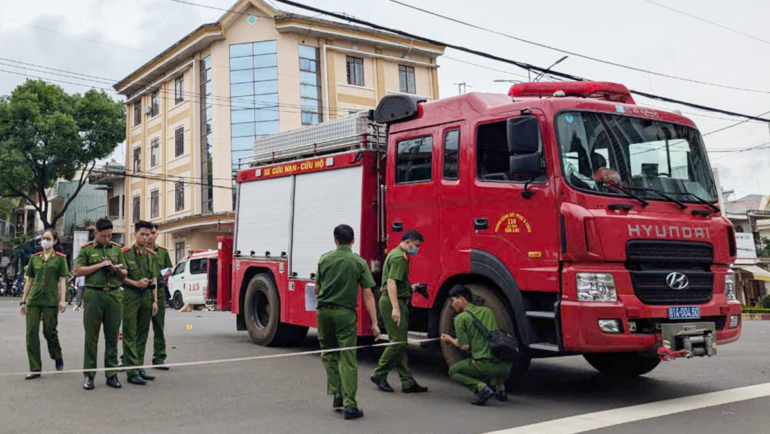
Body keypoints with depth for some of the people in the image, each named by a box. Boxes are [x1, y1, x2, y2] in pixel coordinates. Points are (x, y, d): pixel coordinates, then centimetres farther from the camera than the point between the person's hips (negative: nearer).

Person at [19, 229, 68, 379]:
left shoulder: (60, 258, 5)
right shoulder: (34, 258, 13)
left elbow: (62, 281, 1)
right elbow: (29, 280, 15)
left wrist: (63, 300, -9)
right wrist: (23, 300, 12)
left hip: (51, 300, -3)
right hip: (33, 300, 3)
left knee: (49, 331, 0)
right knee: (31, 332, -3)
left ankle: (58, 358, 28)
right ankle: (35, 369, 2)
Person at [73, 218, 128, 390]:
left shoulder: (117, 248, 15)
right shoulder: (86, 249, 5)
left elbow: (125, 273, 16)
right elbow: (77, 271, -4)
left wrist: (118, 270, -6)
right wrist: (99, 265, -10)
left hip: (114, 295, 3)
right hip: (93, 295, -3)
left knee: (112, 336, 5)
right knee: (91, 336, 0)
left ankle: (111, 374, 11)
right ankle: (89, 375, 7)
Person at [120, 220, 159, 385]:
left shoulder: (152, 255, 12)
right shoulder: (125, 253, -3)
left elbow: (154, 279, 13)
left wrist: (155, 300, 8)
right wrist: (136, 283, -18)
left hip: (146, 296, 6)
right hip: (130, 296, -5)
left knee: (142, 334, 10)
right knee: (130, 335, -4)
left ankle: (139, 367, 19)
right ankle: (132, 373, -3)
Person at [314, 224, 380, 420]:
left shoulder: (324, 259, 3)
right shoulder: (359, 262, -2)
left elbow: (317, 289, 12)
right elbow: (368, 295, -5)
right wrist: (374, 323, -2)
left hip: (324, 311, 2)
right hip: (345, 313, -2)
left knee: (328, 353, 21)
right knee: (348, 359, 0)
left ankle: (337, 393, 12)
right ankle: (350, 405, -3)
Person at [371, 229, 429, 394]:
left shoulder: (396, 254, 19)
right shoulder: (399, 257, -14)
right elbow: (391, 283, -23)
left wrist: (410, 287, 25)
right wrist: (395, 308, -29)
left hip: (395, 302, 11)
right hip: (393, 301, -11)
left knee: (400, 342, 9)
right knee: (398, 341, -8)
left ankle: (408, 382, 11)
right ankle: (379, 375, 2)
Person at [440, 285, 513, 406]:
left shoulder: (460, 318, 1)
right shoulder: (487, 311, 18)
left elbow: (465, 346, -3)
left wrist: (451, 340, 17)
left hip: (484, 365, -6)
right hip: (505, 366, 6)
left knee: (453, 371, 20)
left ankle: (481, 387, -5)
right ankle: (499, 386, 16)